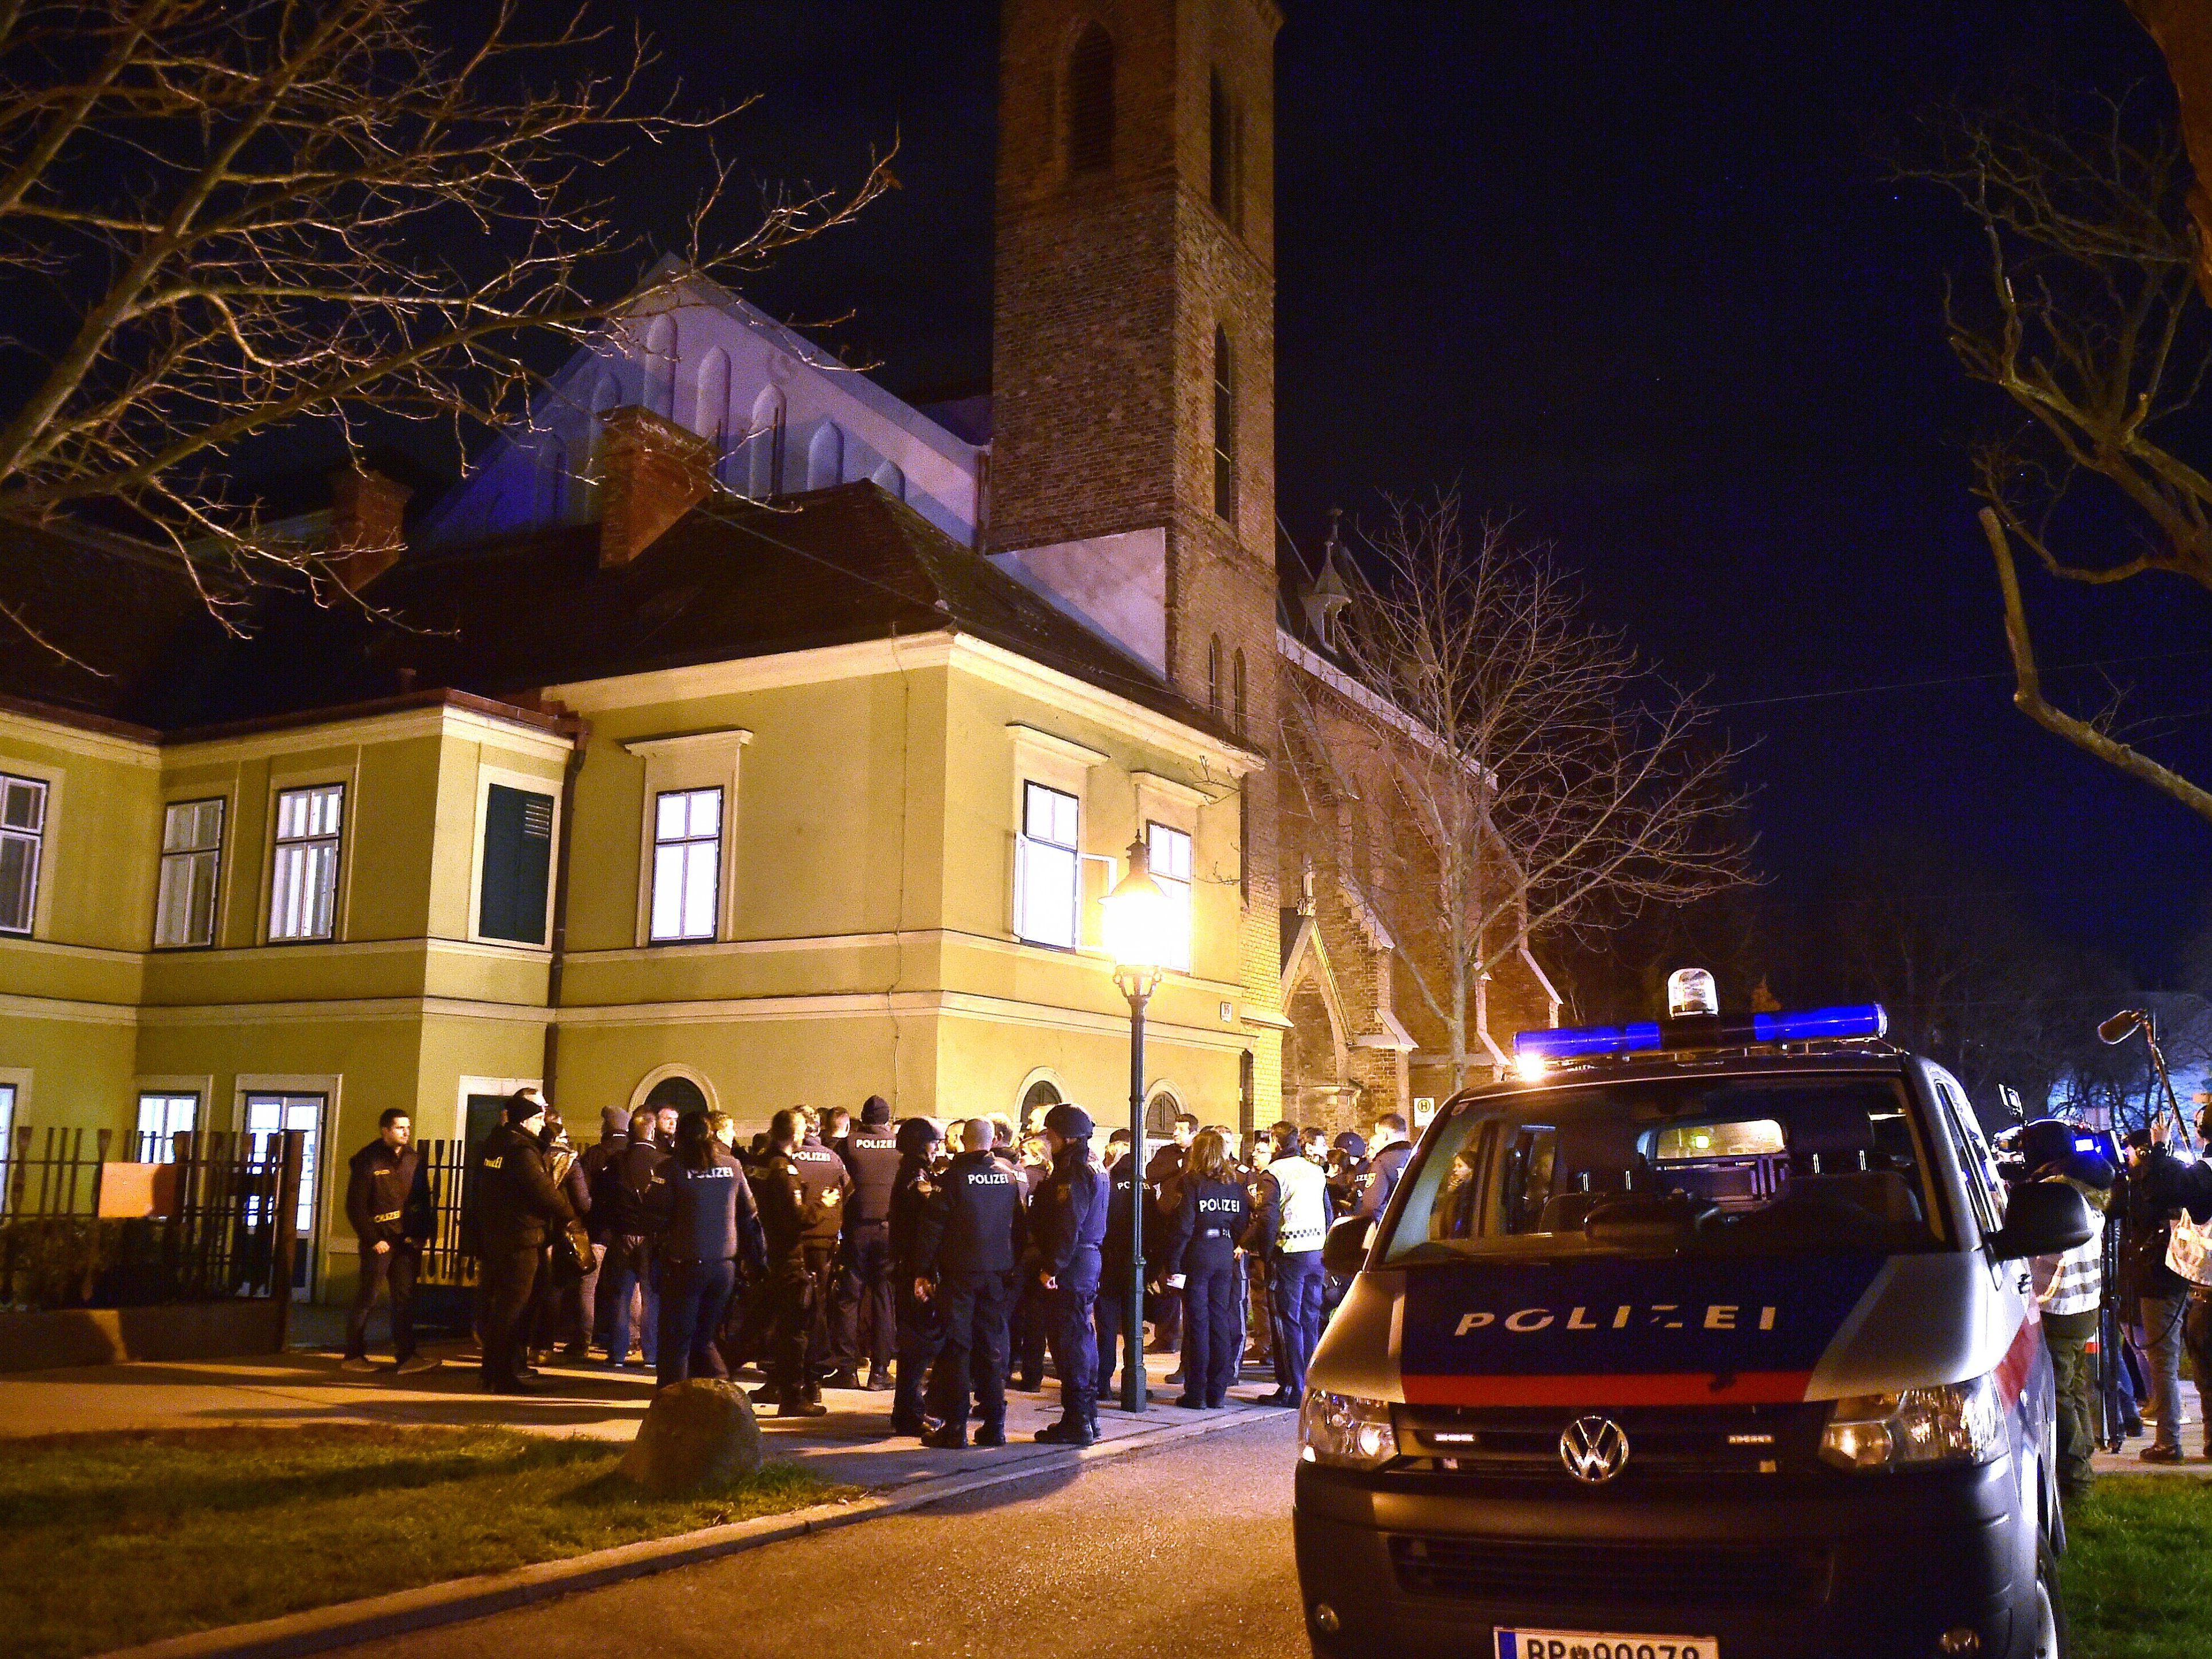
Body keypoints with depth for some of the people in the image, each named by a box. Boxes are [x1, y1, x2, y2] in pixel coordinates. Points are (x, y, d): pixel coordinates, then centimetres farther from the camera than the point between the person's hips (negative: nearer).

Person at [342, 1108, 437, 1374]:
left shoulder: (415, 1159, 9)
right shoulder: (367, 1161, -6)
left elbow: (424, 1200, 12)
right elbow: (356, 1206, -8)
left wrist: (422, 1234, 1)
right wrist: (373, 1240, -12)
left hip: (408, 1240, 5)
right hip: (380, 1240, -5)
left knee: (405, 1299, 3)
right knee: (367, 1297, 2)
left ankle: (406, 1356, 4)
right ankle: (354, 1355, 12)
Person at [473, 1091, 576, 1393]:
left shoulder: (494, 1143, 11)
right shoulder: (521, 1150, -18)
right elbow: (545, 1191, -18)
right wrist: (570, 1217, -4)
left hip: (493, 1236, 9)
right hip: (520, 1240, -9)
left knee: (496, 1303, 15)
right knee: (512, 1308, -3)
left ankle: (493, 1372, 24)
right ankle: (504, 1376, 0)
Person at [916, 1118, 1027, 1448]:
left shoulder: (954, 1175, -9)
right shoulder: (1008, 1175, 5)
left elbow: (933, 1226, -10)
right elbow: (1018, 1225, 10)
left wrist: (923, 1272, -5)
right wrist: (1013, 1266, 16)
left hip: (959, 1272, -4)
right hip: (997, 1273, 4)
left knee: (955, 1347, 1)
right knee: (991, 1347, 10)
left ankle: (954, 1427, -1)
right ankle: (994, 1425, 12)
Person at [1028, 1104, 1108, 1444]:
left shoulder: (1074, 1173, -16)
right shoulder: (1091, 1170, 17)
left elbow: (1068, 1226, -23)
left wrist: (1051, 1267, -23)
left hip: (1068, 1272, -11)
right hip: (1085, 1266, 11)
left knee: (1070, 1343, -6)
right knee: (1081, 1341, 15)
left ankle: (1076, 1422, -3)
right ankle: (1087, 1416, 23)